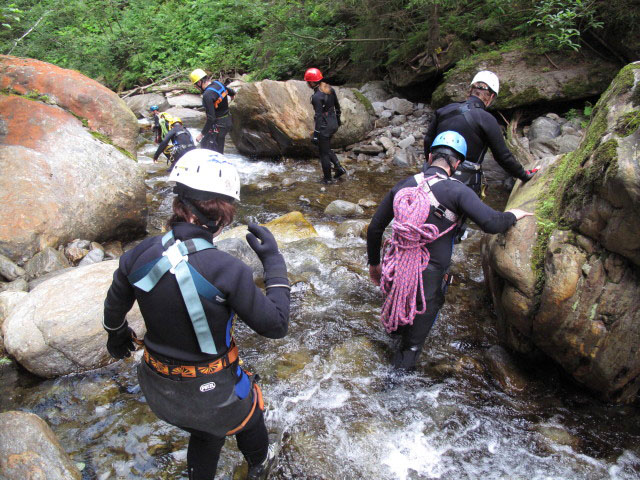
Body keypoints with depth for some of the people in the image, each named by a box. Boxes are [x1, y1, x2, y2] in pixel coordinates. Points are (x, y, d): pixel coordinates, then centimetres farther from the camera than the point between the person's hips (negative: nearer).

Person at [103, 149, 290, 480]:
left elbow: (114, 309, 3)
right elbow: (276, 326, -20)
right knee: (247, 417, 33)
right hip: (212, 391, -3)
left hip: (158, 389, 3)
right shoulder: (226, 270, -31)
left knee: (204, 434, 34)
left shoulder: (140, 255, -16)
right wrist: (273, 261, -12)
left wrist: (117, 336, 26)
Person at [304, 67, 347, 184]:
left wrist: (315, 134, -18)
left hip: (324, 126, -8)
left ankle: (327, 178, 22)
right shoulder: (330, 89, 0)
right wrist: (338, 119, 26)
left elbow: (318, 116, -23)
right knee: (326, 148, 27)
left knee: (324, 152, 9)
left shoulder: (317, 96, -24)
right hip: (334, 123, 8)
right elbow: (337, 105, 11)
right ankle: (339, 167, 22)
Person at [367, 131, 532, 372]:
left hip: (396, 270, 4)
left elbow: (375, 228, 6)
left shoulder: (402, 186, 2)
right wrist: (512, 215, 0)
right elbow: (492, 223, -23)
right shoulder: (456, 190, -12)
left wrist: (373, 263, 20)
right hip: (428, 277, -4)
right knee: (412, 345, 16)